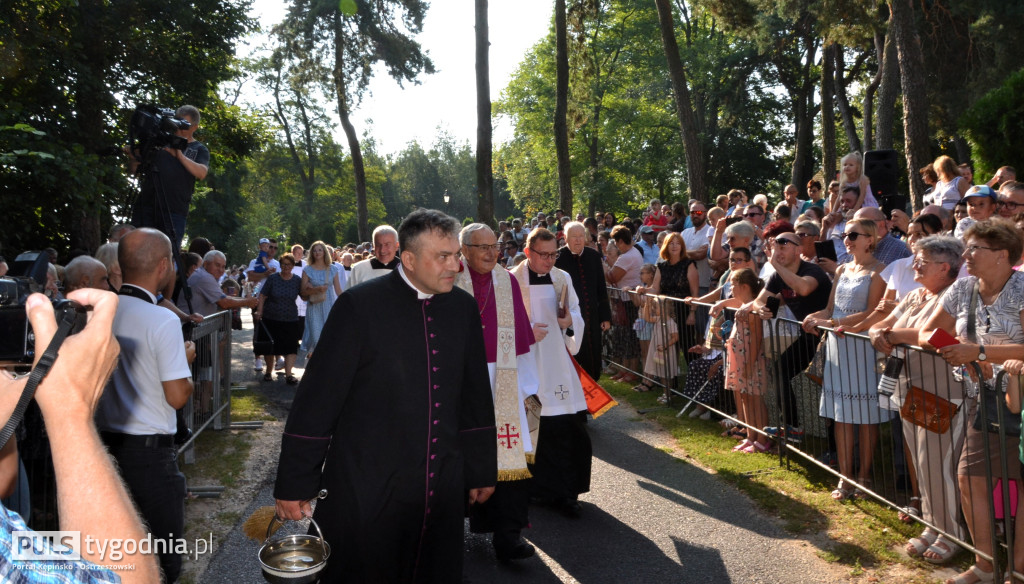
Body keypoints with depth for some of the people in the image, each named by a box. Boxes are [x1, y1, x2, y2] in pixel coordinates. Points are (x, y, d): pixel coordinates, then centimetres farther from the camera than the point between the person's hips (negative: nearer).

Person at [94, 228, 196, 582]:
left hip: (105, 442, 7)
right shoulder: (163, 321, -18)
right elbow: (178, 396, -19)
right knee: (162, 552, 7)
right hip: (149, 449, -7)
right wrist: (187, 358, -1)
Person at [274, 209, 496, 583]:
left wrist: (482, 468, 16)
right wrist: (295, 483, -8)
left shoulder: (463, 307, 4)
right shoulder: (359, 305, -12)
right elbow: (317, 399, -10)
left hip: (443, 491, 5)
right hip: (365, 493, -4)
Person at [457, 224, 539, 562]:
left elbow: (520, 334, 8)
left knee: (509, 454, -5)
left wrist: (525, 386, 6)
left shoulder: (507, 281, 7)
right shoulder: (450, 281, -1)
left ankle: (507, 535, 0)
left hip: (502, 382, 2)